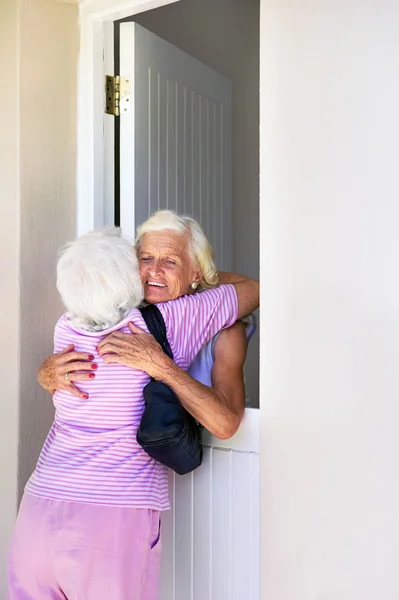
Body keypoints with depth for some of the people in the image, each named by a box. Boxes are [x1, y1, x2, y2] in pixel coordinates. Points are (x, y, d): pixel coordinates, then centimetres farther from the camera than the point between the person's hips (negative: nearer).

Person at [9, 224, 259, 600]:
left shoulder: (66, 331, 4)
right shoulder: (167, 324, -8)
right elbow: (253, 290, 4)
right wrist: (206, 276, 20)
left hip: (39, 508, 4)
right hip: (117, 518, -4)